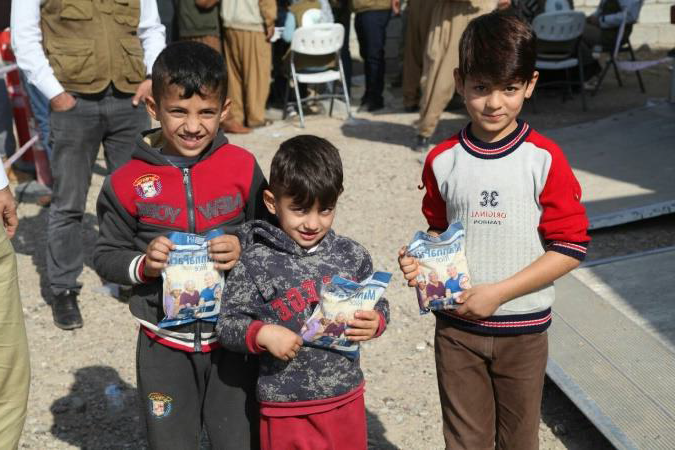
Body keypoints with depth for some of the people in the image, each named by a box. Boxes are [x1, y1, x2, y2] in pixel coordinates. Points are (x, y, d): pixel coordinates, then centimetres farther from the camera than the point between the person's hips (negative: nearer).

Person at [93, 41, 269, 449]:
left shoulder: (243, 167, -7)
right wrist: (143, 265, -18)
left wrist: (244, 251, -18)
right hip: (165, 343, 0)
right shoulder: (128, 182, -7)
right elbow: (106, 256, 1)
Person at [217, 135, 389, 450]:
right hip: (286, 410, -3)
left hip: (347, 399, 4)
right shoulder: (256, 263, -11)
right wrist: (263, 334, -26)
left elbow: (378, 304, 10)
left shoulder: (351, 255, -1)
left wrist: (375, 322, -11)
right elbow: (227, 323, -8)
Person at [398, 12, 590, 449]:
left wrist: (498, 292, -16)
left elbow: (570, 247, -12)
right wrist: (422, 260, -9)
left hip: (524, 329, -2)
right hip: (457, 324, 2)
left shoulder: (545, 159, -12)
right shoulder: (443, 161, -3)